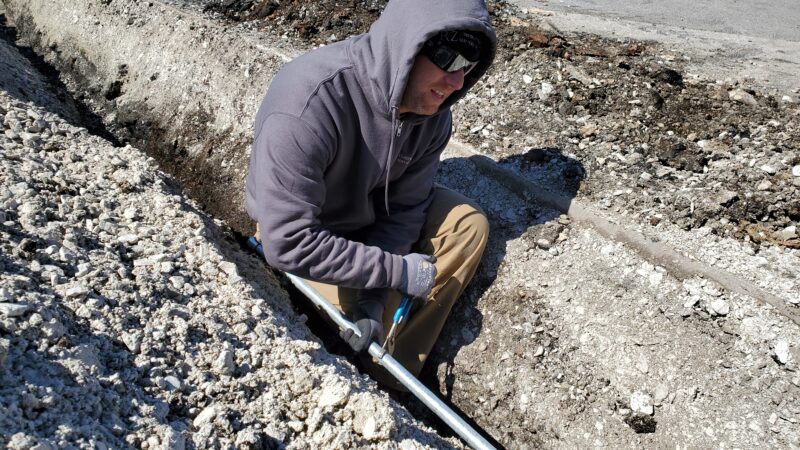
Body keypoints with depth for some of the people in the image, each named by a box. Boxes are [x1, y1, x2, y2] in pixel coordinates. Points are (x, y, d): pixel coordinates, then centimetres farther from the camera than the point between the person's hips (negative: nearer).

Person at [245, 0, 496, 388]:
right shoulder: (307, 101, -39)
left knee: (469, 223, -8)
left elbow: (405, 209, -12)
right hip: (300, 229, -6)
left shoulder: (432, 111, -17)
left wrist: (374, 297, -24)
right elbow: (288, 243, -38)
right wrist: (396, 271, -32)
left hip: (373, 208, 6)